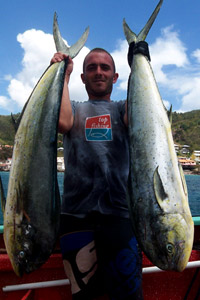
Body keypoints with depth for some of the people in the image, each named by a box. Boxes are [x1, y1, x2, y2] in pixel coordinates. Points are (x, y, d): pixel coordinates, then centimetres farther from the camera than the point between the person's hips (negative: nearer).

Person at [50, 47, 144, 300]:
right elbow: (62, 122, -9)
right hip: (77, 213, 1)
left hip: (120, 212, 0)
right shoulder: (75, 109, 16)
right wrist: (63, 74, 2)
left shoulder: (122, 108, 15)